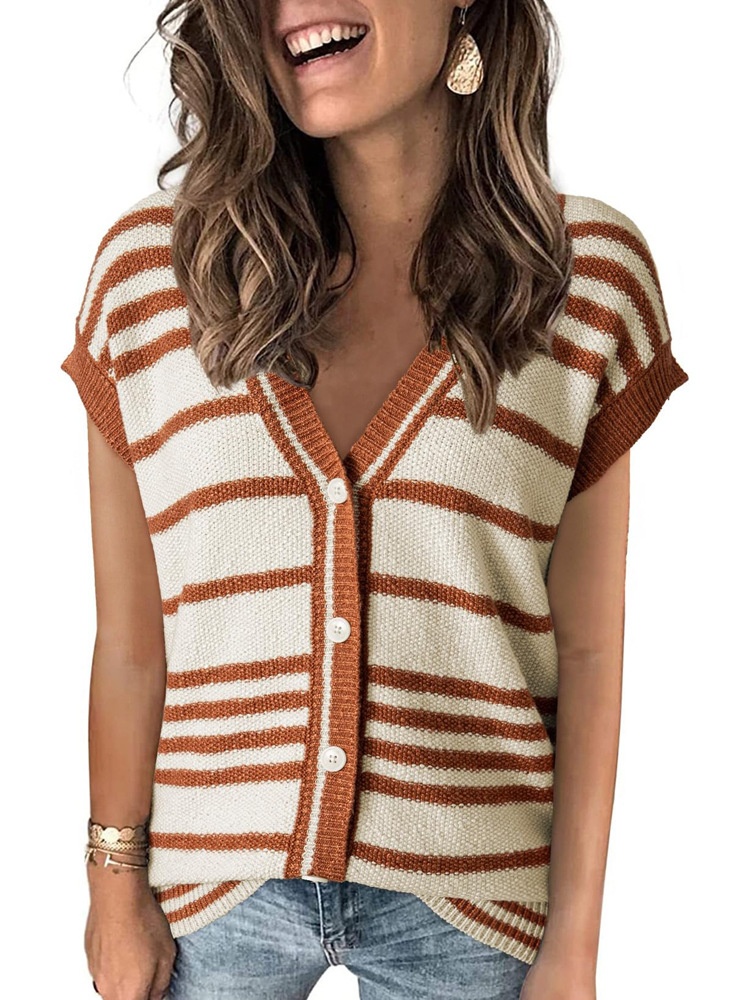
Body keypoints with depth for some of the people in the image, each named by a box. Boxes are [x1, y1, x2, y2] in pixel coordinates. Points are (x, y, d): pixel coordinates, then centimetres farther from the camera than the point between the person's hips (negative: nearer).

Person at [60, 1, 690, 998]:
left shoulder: (592, 275, -7)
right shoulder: (148, 267, -6)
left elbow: (586, 651, -4)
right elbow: (129, 639, -2)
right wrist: (117, 889, 2)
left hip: (466, 897, 0)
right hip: (211, 889, 1)